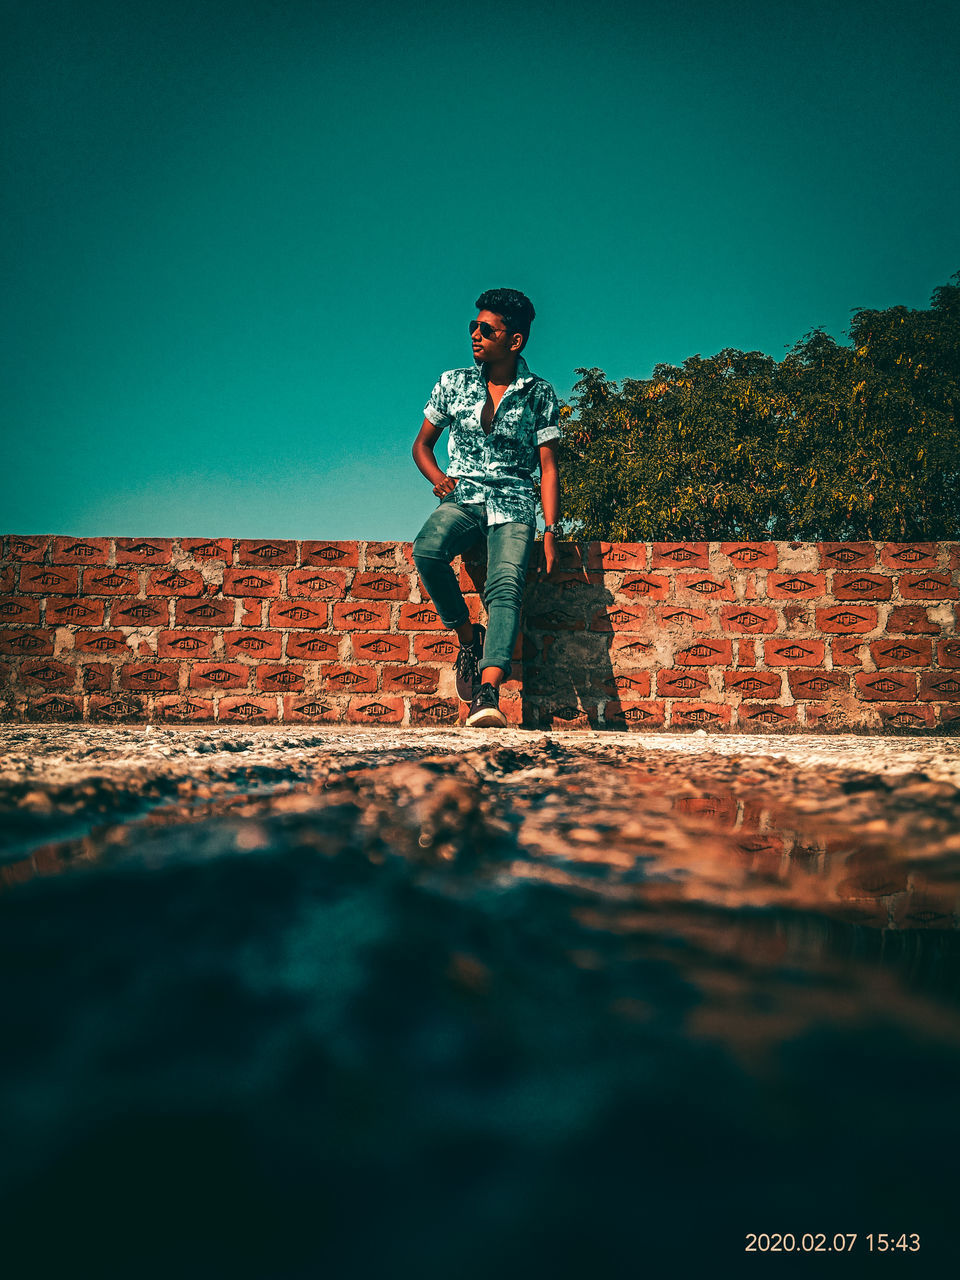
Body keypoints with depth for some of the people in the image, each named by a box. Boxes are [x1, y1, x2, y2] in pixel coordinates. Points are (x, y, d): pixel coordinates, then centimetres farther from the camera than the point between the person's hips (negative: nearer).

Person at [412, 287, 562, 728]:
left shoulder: (539, 395, 4)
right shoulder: (453, 383, 10)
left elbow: (549, 468, 2)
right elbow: (422, 444, 19)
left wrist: (551, 533, -8)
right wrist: (438, 477, -4)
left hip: (514, 504, -2)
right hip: (463, 498, 2)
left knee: (505, 586, -29)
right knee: (427, 550, -32)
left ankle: (488, 692, -45)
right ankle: (467, 636, -10)